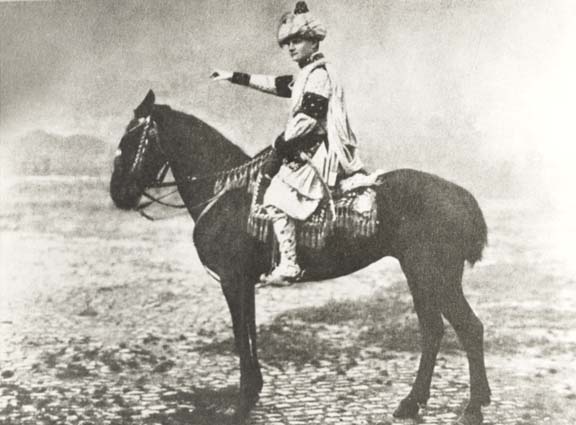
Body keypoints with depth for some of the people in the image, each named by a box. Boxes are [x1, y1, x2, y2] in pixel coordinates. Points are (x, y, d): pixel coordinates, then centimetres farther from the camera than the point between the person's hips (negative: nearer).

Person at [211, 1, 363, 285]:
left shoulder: (318, 73, -12)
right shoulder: (307, 75, 19)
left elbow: (306, 119, -20)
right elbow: (275, 84, 30)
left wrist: (282, 145, -14)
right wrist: (235, 77, 30)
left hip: (318, 153, -11)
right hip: (312, 150, 11)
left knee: (277, 197, -19)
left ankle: (288, 267, -22)